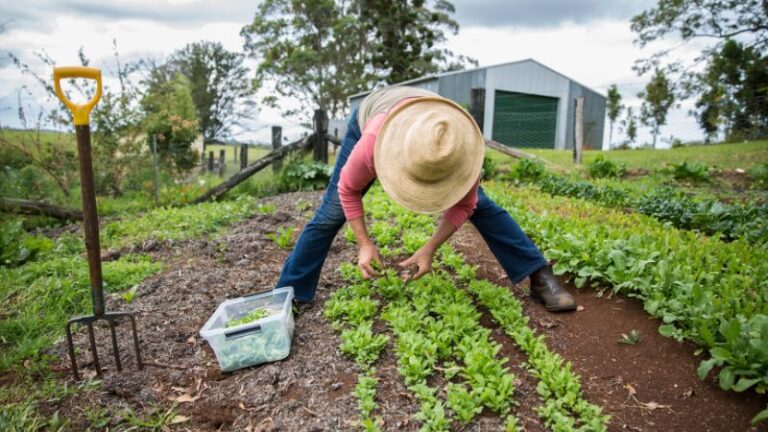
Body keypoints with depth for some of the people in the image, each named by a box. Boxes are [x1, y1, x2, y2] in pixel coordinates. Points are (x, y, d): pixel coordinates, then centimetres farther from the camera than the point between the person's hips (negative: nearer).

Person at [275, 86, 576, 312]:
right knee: (330, 214, -5)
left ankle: (540, 276, 3)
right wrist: (364, 244, -28)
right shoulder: (373, 140, -46)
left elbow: (463, 205, -20)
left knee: (479, 203, -9)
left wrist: (429, 249, -28)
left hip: (431, 138, 1)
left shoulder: (461, 146, -39)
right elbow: (347, 189, -24)